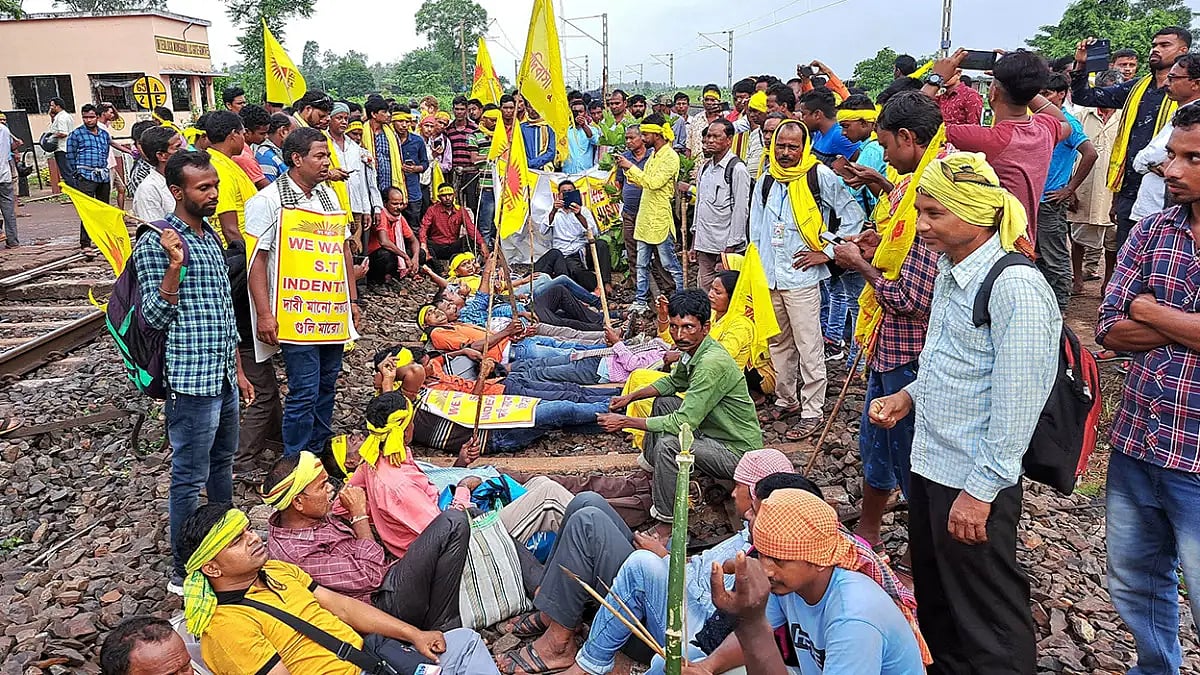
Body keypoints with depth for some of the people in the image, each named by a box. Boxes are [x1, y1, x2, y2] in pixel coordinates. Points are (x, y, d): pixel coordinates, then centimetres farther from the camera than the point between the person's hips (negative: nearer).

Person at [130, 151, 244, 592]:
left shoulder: (211, 237, 13)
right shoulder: (155, 243, -11)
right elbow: (155, 317, -14)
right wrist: (174, 266, -28)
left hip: (223, 377, 8)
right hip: (190, 381, -8)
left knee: (222, 464, 21)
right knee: (190, 479, 2)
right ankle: (184, 571, 15)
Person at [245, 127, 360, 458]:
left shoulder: (329, 196, 13)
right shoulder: (268, 200, -7)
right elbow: (257, 259, -10)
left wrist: (352, 299, 17)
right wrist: (264, 314, -15)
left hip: (333, 309, 7)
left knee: (327, 384, 14)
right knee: (304, 391, -4)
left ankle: (321, 450, 30)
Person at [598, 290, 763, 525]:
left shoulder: (713, 363, -30)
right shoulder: (692, 351, -1)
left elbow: (682, 423, -31)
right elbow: (673, 382, 20)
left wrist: (625, 422, -24)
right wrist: (631, 396, 7)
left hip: (739, 452, -10)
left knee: (668, 443, -29)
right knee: (664, 403, 13)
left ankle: (665, 515, -12)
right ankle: (651, 460, 28)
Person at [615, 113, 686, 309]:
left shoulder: (670, 157, -13)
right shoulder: (653, 155, 16)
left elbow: (653, 182, -23)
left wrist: (631, 167, -18)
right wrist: (627, 170, 5)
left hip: (660, 219, -9)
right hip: (645, 217, 9)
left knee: (670, 264, -3)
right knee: (642, 264, 13)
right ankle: (641, 300, 20)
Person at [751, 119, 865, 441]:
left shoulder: (821, 176, -7)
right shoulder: (767, 180, 12)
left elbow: (854, 215, -4)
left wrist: (827, 252, -7)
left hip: (802, 277, -6)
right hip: (769, 277, 6)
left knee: (809, 348, -1)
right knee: (778, 343, 16)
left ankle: (812, 412, 8)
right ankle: (785, 400, 31)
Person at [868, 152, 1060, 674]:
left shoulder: (1016, 287, -21)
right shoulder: (950, 272, 8)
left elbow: (1017, 401, -22)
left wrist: (980, 491, -19)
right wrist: (910, 396, 5)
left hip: (975, 483, -9)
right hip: (929, 465, 9)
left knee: (988, 622, 8)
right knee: (935, 602, 25)